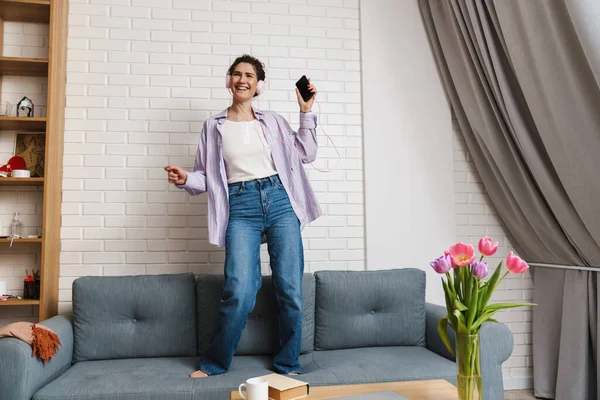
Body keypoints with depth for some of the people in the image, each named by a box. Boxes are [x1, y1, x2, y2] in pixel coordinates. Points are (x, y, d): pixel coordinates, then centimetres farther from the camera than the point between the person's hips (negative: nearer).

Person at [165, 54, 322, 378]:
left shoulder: (273, 121, 15)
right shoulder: (214, 126, 13)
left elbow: (306, 153, 15)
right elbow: (206, 176, 13)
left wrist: (306, 111, 11)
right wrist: (185, 179, -7)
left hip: (279, 201, 2)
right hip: (241, 208, -1)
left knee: (290, 290, 0)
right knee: (240, 293, -13)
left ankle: (287, 365, 19)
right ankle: (213, 364, 11)